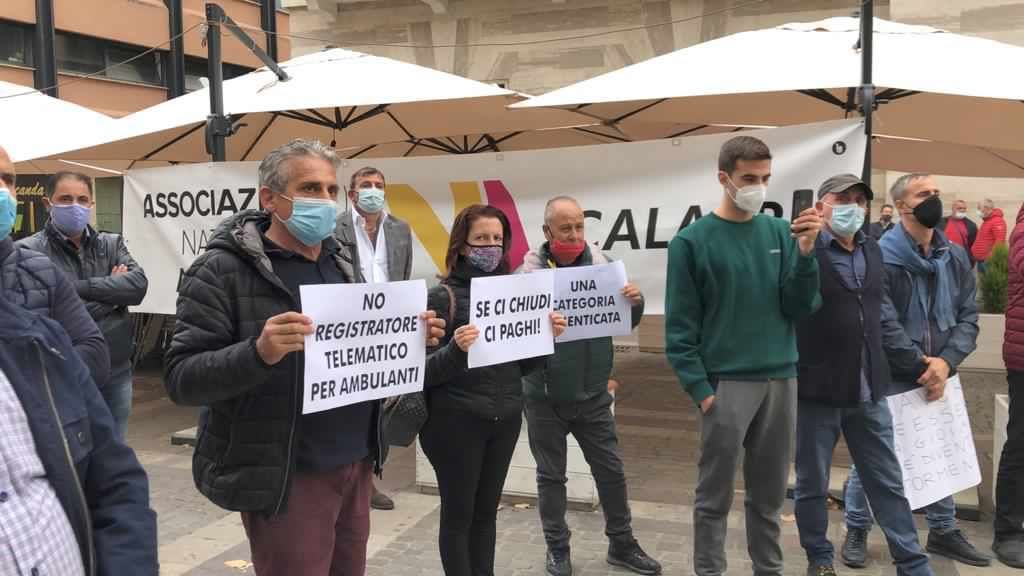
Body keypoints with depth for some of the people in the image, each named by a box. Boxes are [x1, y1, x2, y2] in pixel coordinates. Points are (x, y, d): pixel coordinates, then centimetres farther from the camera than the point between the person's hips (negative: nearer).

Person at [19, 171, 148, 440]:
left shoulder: (112, 244, 9)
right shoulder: (30, 252, -6)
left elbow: (138, 284, -8)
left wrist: (81, 287, -14)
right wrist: (113, 290, -10)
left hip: (117, 373, 5)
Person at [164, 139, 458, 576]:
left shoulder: (341, 264, 10)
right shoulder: (223, 270, -11)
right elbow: (181, 379, -15)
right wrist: (259, 353, -32)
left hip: (355, 465, 7)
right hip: (285, 477, -6)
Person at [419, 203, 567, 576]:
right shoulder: (443, 297, -10)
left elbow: (523, 366, 11)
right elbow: (424, 373, -12)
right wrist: (455, 350, -29)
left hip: (506, 419, 5)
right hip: (456, 421, -5)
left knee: (487, 512, 16)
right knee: (458, 514, 8)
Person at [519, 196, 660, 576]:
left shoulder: (600, 264, -2)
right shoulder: (530, 270, -11)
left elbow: (626, 322, 6)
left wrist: (635, 302, -16)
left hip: (593, 393, 3)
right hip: (546, 395, -3)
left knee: (610, 470, 13)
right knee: (551, 475, 12)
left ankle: (622, 544, 31)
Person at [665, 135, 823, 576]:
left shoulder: (781, 233, 5)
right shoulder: (692, 241, -6)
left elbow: (800, 309, 0)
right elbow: (680, 326, -6)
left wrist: (805, 253, -14)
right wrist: (700, 388, -12)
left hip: (781, 380, 4)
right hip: (726, 383, -4)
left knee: (769, 495, 15)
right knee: (714, 496, 5)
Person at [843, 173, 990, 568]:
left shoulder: (955, 256, 5)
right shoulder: (880, 256, -15)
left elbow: (968, 314, 2)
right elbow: (883, 325, -20)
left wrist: (945, 361, -13)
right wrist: (920, 365, -15)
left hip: (938, 374, 6)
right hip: (888, 377, -6)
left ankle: (944, 530, 33)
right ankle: (856, 530, 20)